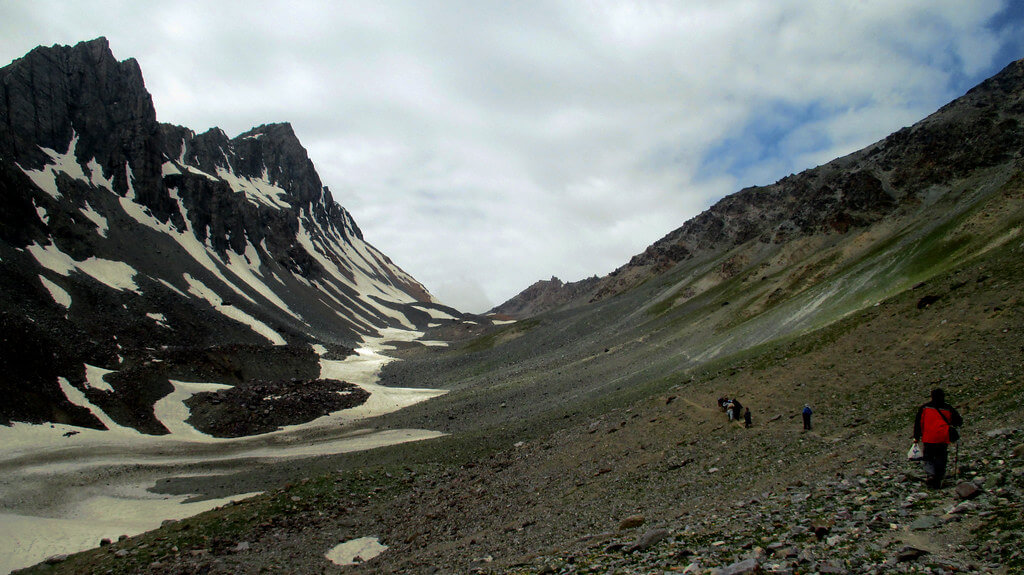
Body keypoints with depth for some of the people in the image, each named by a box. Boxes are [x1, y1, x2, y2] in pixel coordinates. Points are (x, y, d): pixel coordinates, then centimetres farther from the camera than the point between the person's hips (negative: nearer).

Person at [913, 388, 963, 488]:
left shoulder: (924, 408, 4)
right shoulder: (949, 409, 6)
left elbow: (918, 423, 3)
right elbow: (959, 422, 12)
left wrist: (916, 438, 7)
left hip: (928, 440, -1)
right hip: (943, 440, 1)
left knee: (927, 459, 8)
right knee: (941, 461, 10)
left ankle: (930, 475, -16)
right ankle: (938, 482, 9)